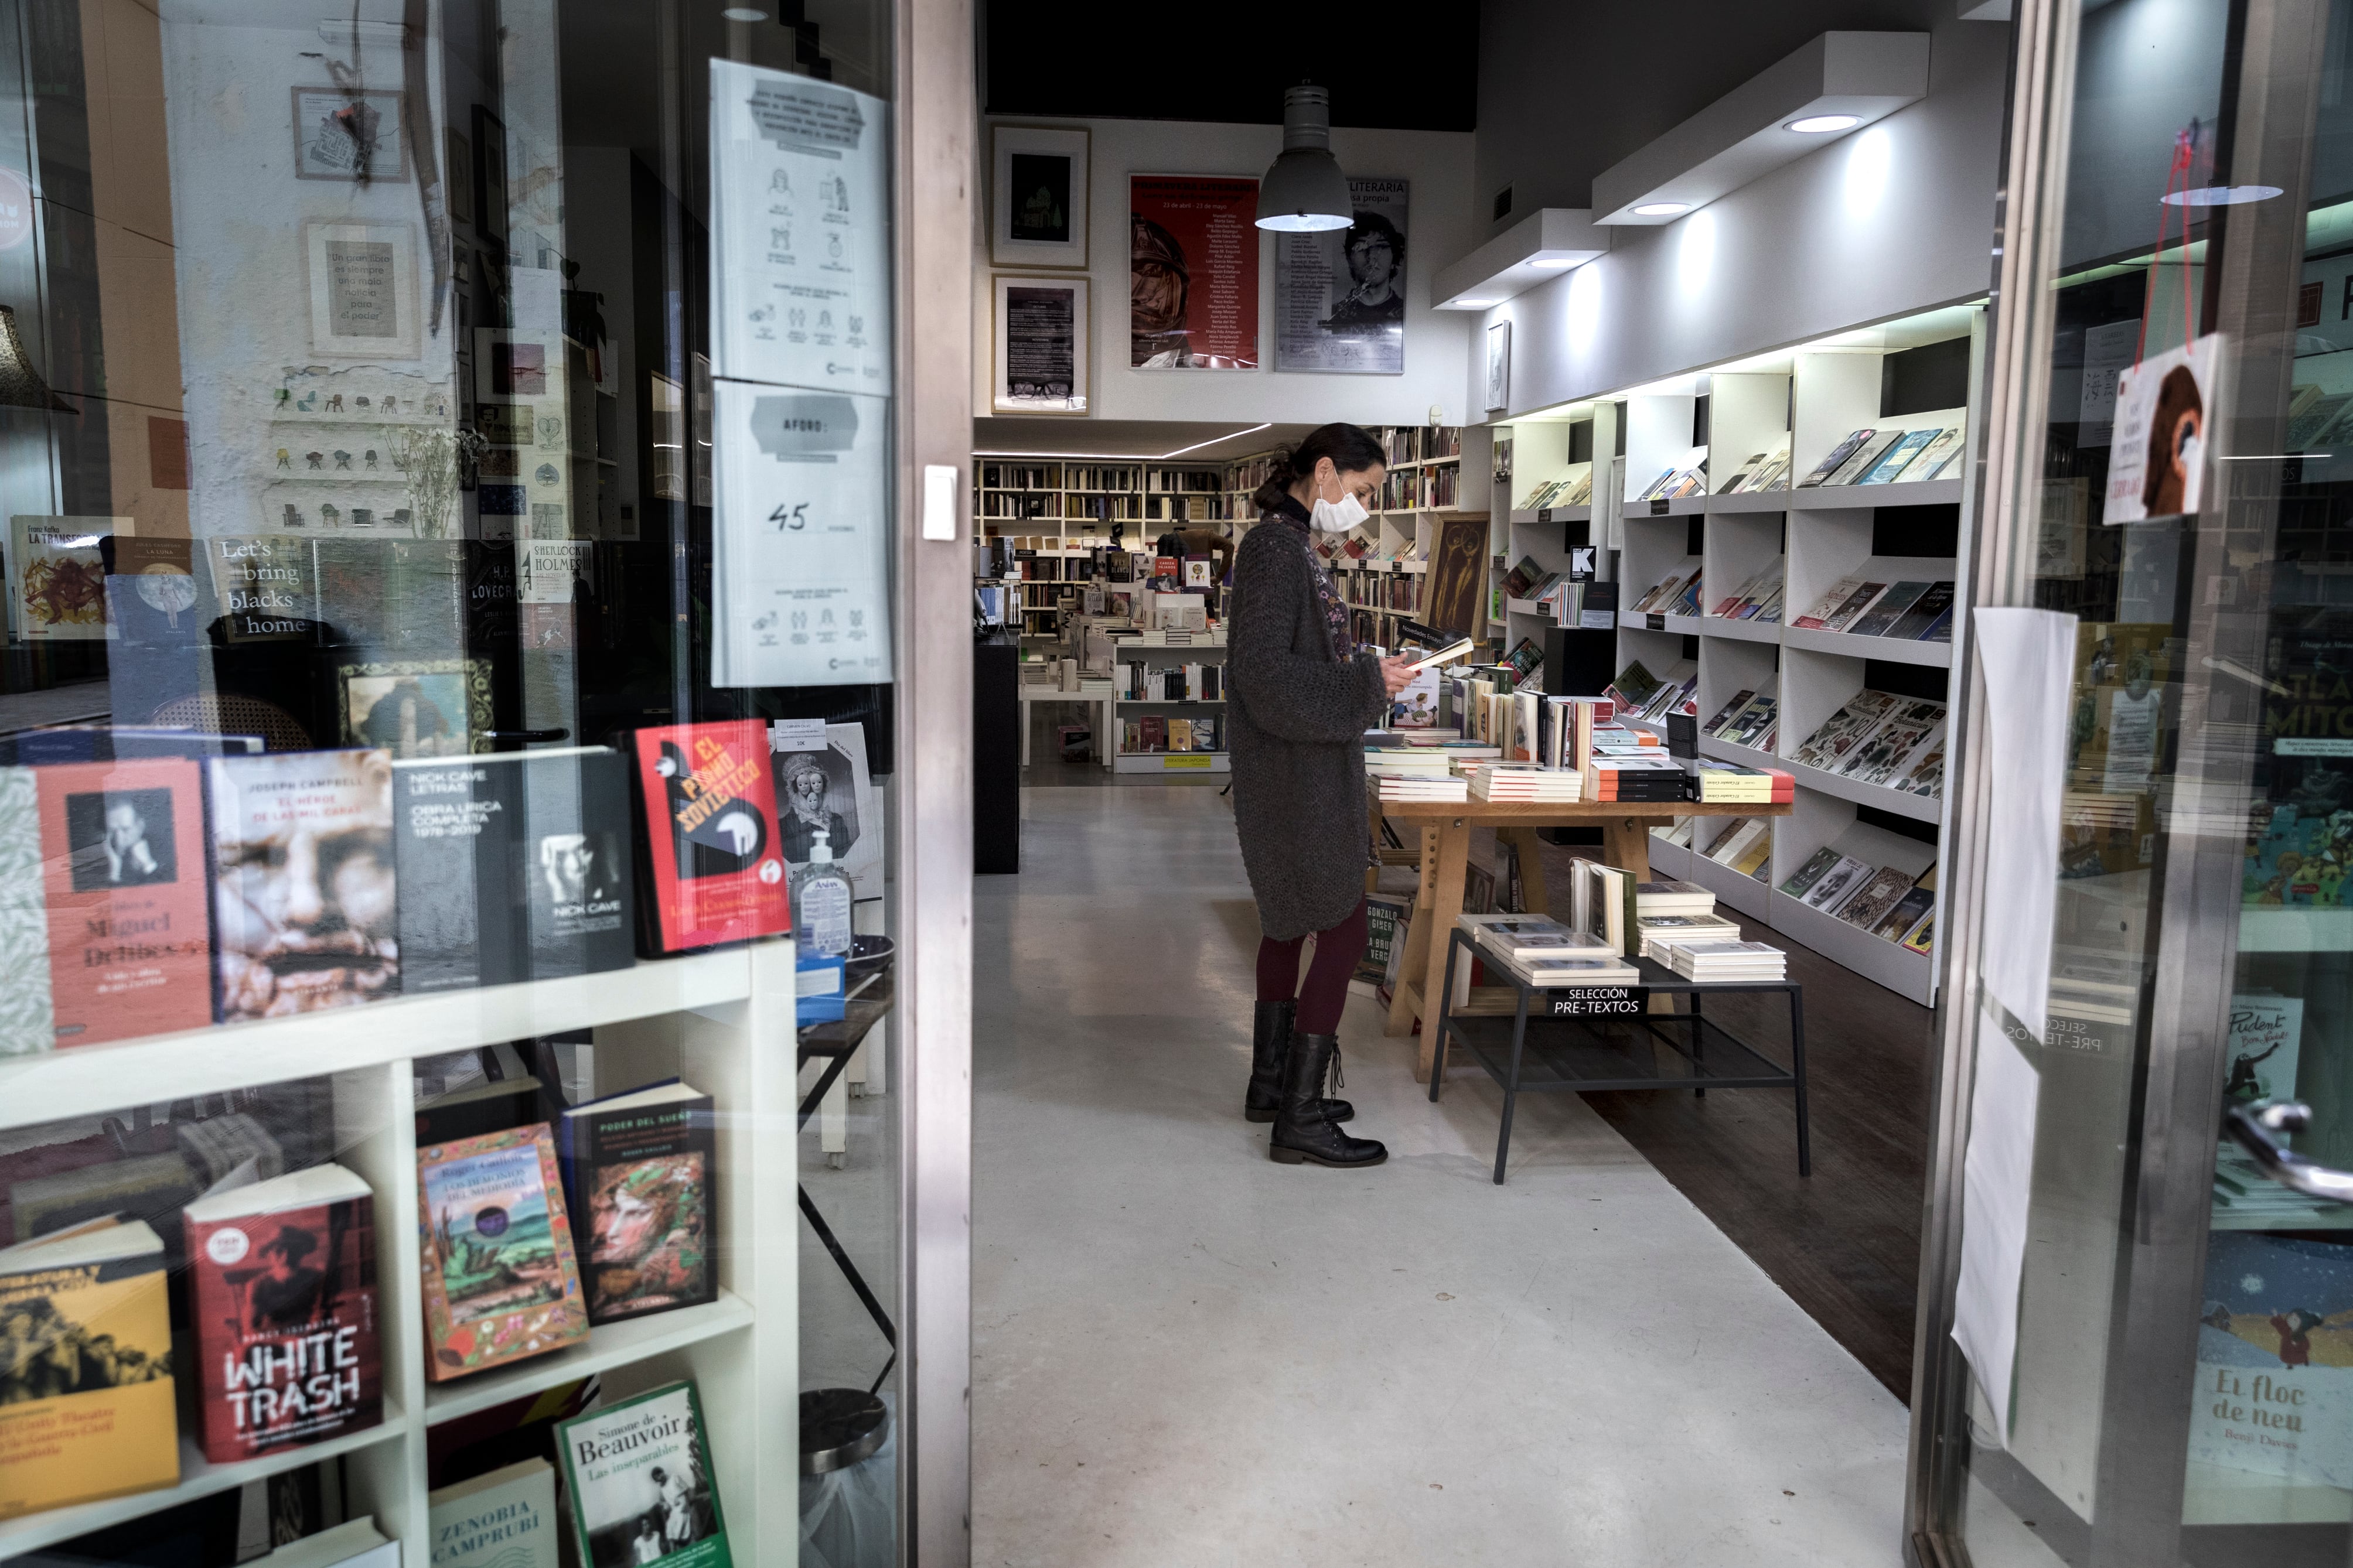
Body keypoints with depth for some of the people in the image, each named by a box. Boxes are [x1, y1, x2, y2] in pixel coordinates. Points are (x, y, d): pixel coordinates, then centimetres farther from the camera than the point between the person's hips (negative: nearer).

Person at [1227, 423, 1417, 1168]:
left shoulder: (1294, 546, 15)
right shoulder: (1274, 548, -16)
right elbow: (1265, 674, -23)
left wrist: (1372, 672, 10)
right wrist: (1368, 685, -18)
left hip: (1303, 771, 11)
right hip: (1296, 773, -11)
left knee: (1291, 922, 17)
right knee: (1344, 931, -7)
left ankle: (1272, 1084, 29)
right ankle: (1299, 1120, 0)